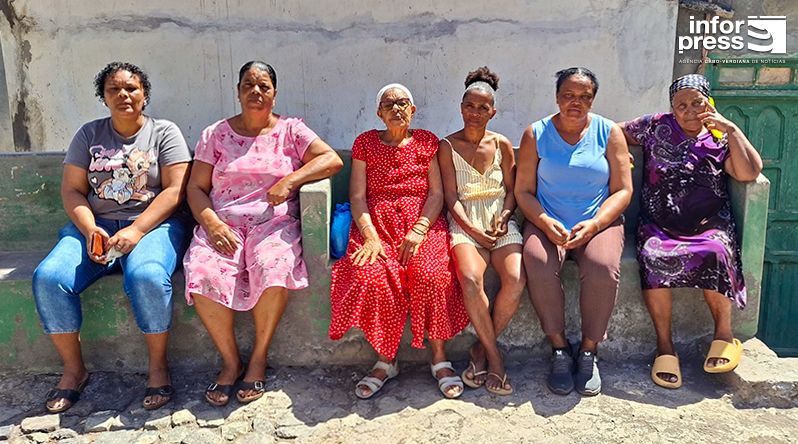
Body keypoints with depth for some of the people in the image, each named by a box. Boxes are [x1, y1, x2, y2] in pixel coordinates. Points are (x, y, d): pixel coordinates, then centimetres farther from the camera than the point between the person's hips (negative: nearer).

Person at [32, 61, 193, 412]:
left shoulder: (164, 132, 5)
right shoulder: (89, 134, 14)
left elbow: (174, 190, -6)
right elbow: (72, 190, 8)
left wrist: (136, 231, -19)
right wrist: (90, 231, -12)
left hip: (154, 224, -3)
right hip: (96, 226, 4)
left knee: (147, 276, -35)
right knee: (48, 277, -21)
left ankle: (158, 365, -14)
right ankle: (74, 369, -3)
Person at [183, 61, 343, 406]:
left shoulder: (290, 130, 10)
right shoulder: (215, 134, 14)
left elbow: (332, 160, -2)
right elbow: (196, 189, 8)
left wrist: (290, 181, -15)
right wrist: (212, 224, -11)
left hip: (274, 223, -1)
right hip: (223, 225, 2)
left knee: (274, 268, -34)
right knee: (203, 274, -28)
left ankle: (259, 357, -11)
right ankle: (230, 361, -7)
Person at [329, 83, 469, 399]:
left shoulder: (426, 142, 15)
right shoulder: (365, 142, 14)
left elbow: (437, 193, 6)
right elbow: (357, 196, 5)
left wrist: (419, 230, -13)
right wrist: (370, 236, -11)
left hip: (423, 222, 0)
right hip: (377, 223, 1)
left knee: (431, 275, -31)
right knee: (370, 277, -29)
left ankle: (439, 357, -12)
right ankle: (385, 360, -9)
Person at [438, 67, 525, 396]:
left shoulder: (502, 145, 12)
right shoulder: (447, 146, 5)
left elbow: (512, 190, 14)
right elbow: (451, 197, -1)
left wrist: (504, 216, -7)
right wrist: (472, 229, -13)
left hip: (500, 222, 2)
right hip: (464, 223, -2)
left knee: (516, 278, -27)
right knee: (471, 278, -33)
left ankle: (481, 349, -7)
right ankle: (494, 357, -16)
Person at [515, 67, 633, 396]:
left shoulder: (609, 132, 5)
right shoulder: (536, 134, 5)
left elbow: (623, 190, 1)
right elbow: (523, 191, 2)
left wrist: (592, 225, -16)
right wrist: (546, 223, -17)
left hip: (599, 222, 0)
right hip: (547, 222, 0)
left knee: (603, 266, -31)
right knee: (537, 262, -31)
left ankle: (589, 352, -11)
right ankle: (559, 349, -14)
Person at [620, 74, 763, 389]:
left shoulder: (720, 138, 10)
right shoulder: (656, 126, 12)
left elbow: (749, 173, -6)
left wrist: (732, 129, -5)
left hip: (709, 224, 0)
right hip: (659, 225, 1)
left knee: (715, 254, -33)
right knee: (654, 257, -31)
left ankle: (724, 333, -15)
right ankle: (664, 345, -22)